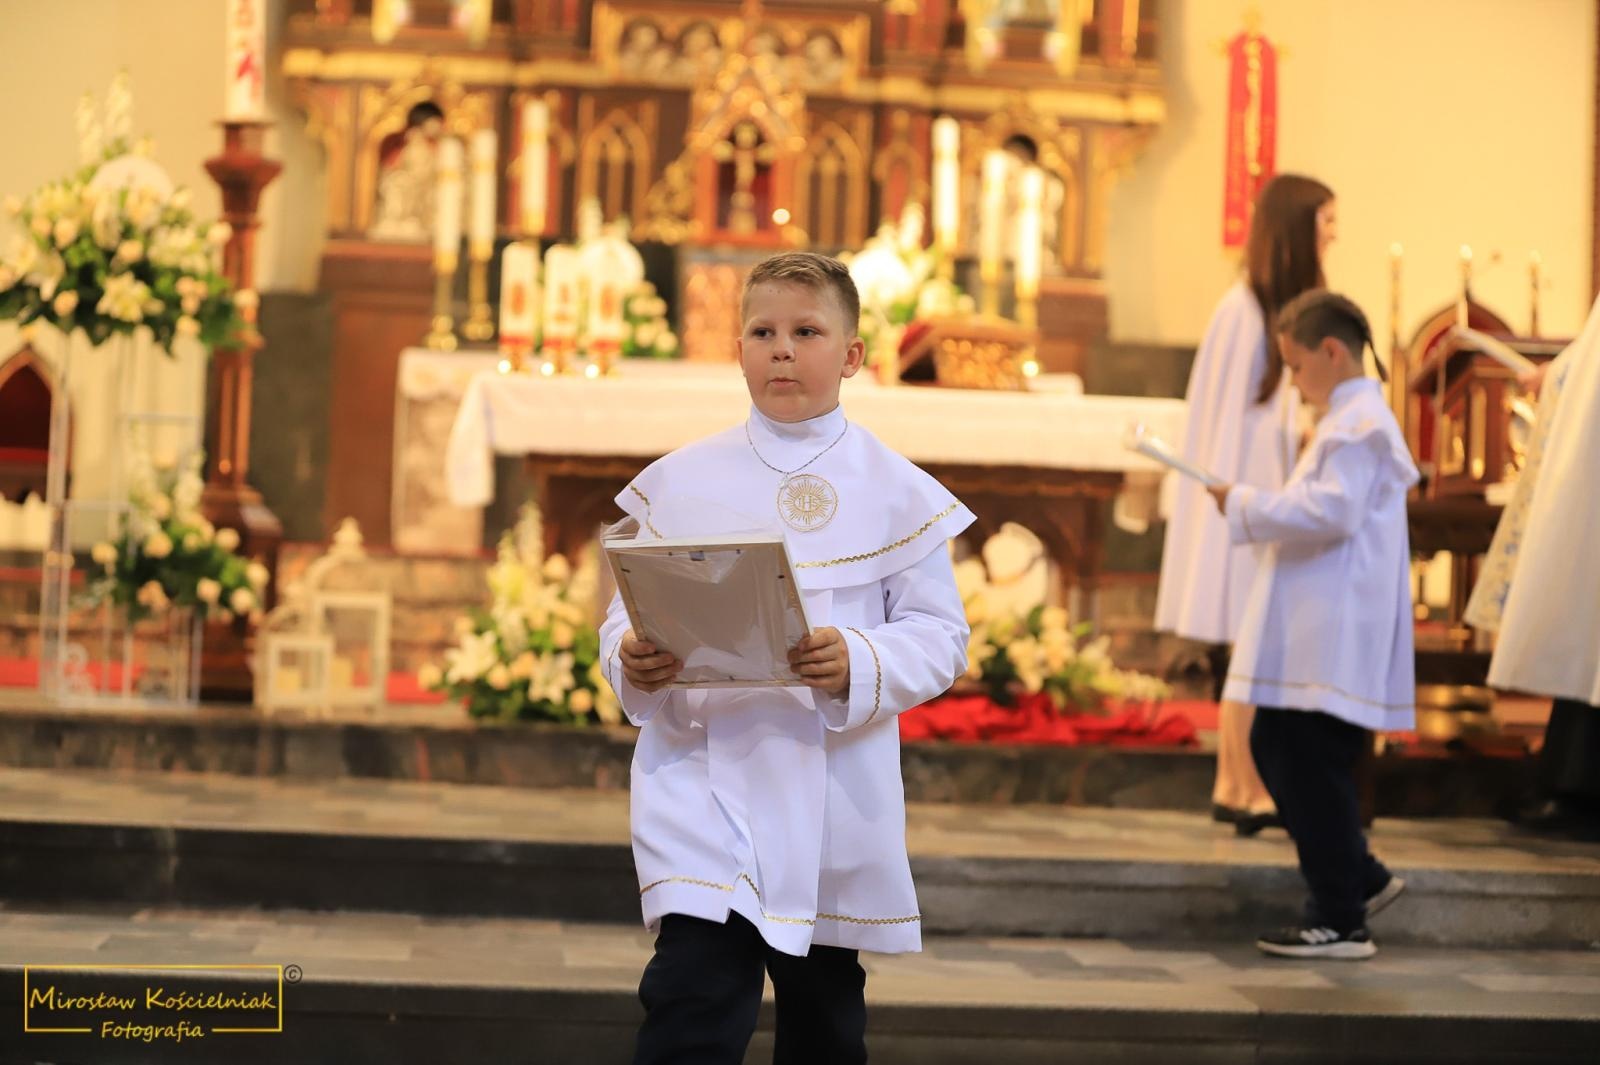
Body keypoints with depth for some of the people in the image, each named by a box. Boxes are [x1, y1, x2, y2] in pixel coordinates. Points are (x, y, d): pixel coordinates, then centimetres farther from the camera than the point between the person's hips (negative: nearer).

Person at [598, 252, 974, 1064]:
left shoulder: (897, 493, 0)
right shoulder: (678, 482, 3)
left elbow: (938, 634, -2)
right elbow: (629, 612, 5)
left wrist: (857, 665, -21)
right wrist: (631, 660, -17)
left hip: (837, 802, 1)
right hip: (704, 780, -1)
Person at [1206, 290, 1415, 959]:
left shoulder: (1357, 425, -14)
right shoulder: (1356, 419, 20)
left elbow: (1333, 510, -24)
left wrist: (1247, 506, -17)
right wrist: (1255, 510, 17)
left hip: (1334, 641, -11)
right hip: (1318, 635, 11)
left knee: (1312, 767, -6)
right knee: (1276, 748, 15)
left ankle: (1341, 922, 2)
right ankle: (1361, 879, 23)